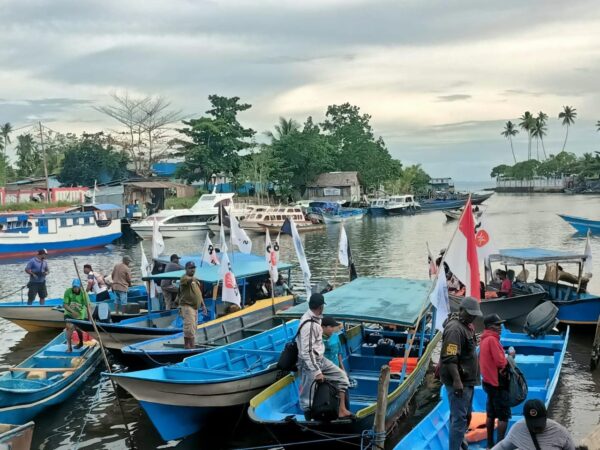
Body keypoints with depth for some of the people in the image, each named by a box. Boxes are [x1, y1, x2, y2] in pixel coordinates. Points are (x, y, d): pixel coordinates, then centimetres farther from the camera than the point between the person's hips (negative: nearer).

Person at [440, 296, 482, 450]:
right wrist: (457, 381, -31)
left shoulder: (466, 326, 12)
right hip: (459, 381, -10)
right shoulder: (455, 328, -19)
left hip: (467, 380, 10)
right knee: (459, 418, -8)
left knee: (465, 416, 20)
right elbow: (449, 358, -27)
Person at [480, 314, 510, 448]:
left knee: (491, 414, 13)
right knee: (504, 416, -5)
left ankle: (490, 444, 18)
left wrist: (505, 359, 2)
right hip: (498, 383, -9)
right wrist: (508, 358, -1)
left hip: (489, 381, 9)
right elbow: (500, 362, -20)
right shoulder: (492, 339, -18)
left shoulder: (484, 339, 11)